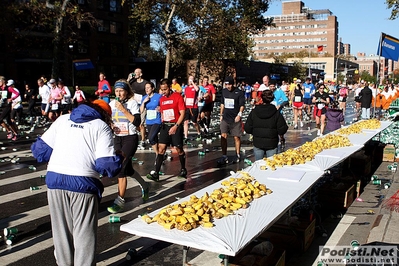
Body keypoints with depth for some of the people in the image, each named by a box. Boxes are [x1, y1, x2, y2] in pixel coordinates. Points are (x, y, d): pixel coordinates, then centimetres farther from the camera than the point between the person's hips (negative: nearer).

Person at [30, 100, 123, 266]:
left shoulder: (62, 119, 15)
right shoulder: (102, 126, 3)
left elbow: (39, 149, 13)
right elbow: (107, 165, -8)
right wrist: (119, 158, 12)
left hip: (54, 179, 5)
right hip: (83, 182, -4)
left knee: (61, 230, 19)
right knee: (84, 232, 8)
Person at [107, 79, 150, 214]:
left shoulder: (132, 103, -9)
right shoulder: (112, 104, 6)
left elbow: (137, 122, -20)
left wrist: (123, 109, -22)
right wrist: (111, 125, -7)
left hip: (130, 138, -6)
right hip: (117, 138, 6)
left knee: (121, 168, -14)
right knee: (127, 168, 16)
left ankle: (119, 201, -6)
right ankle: (144, 186, 40)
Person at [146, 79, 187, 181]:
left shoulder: (177, 96, -7)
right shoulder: (161, 99, 10)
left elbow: (182, 113, -10)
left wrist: (176, 126, -16)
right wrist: (163, 122, 11)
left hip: (176, 126, -4)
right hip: (165, 126, 5)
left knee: (179, 149, 3)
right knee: (161, 148, -4)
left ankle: (183, 169, 25)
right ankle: (156, 173, -6)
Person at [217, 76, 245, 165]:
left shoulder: (239, 92, -7)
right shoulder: (224, 91, 7)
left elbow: (242, 105, -7)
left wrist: (239, 114, -21)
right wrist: (221, 115, 15)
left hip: (235, 119, -3)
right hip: (225, 118, 4)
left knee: (236, 137, 4)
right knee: (223, 136, -5)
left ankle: (237, 155, 20)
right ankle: (224, 156, 0)